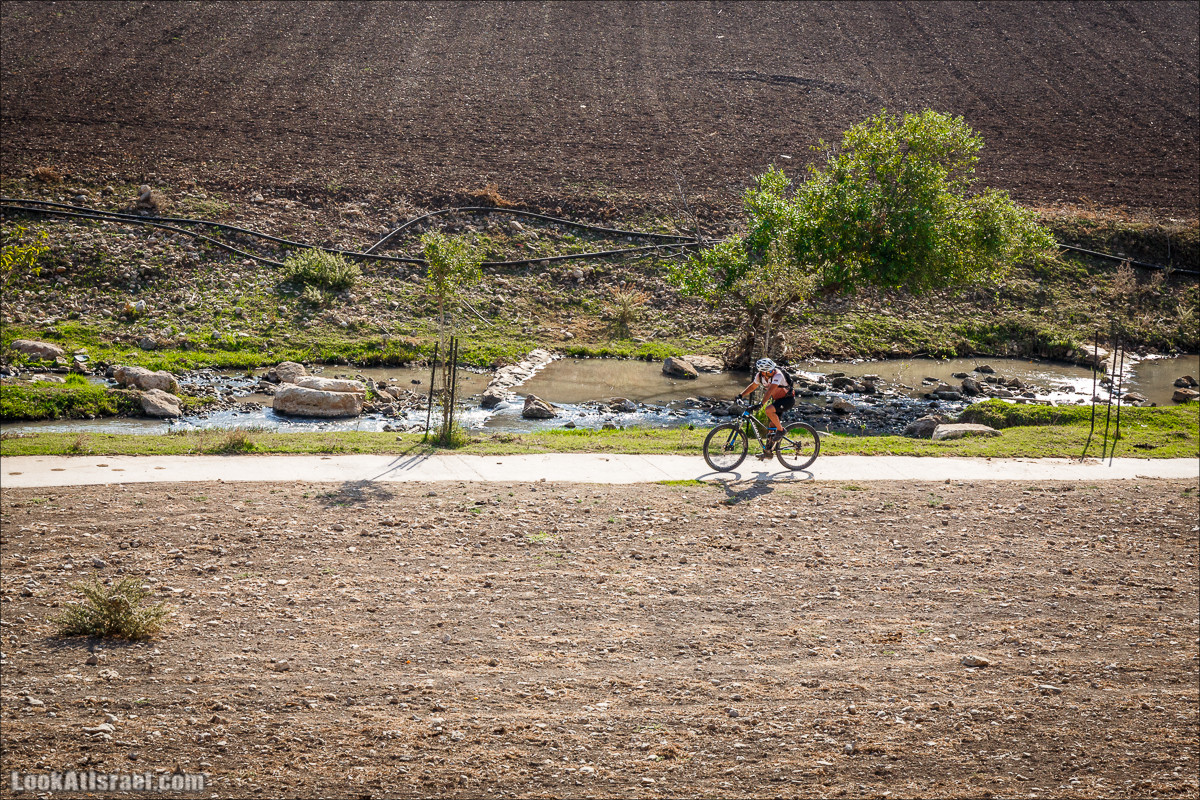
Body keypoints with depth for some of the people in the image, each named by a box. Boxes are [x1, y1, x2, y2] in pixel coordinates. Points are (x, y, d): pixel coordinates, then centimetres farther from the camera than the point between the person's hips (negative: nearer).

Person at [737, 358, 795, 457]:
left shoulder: (777, 375, -30)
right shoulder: (760, 375, -9)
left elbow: (770, 391, -41)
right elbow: (753, 386, 8)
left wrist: (761, 404, -50)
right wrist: (741, 395, -2)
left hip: (788, 399, -7)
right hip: (777, 399, 7)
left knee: (769, 410, -31)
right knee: (771, 426, 6)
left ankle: (781, 430, -12)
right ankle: (768, 452, 14)